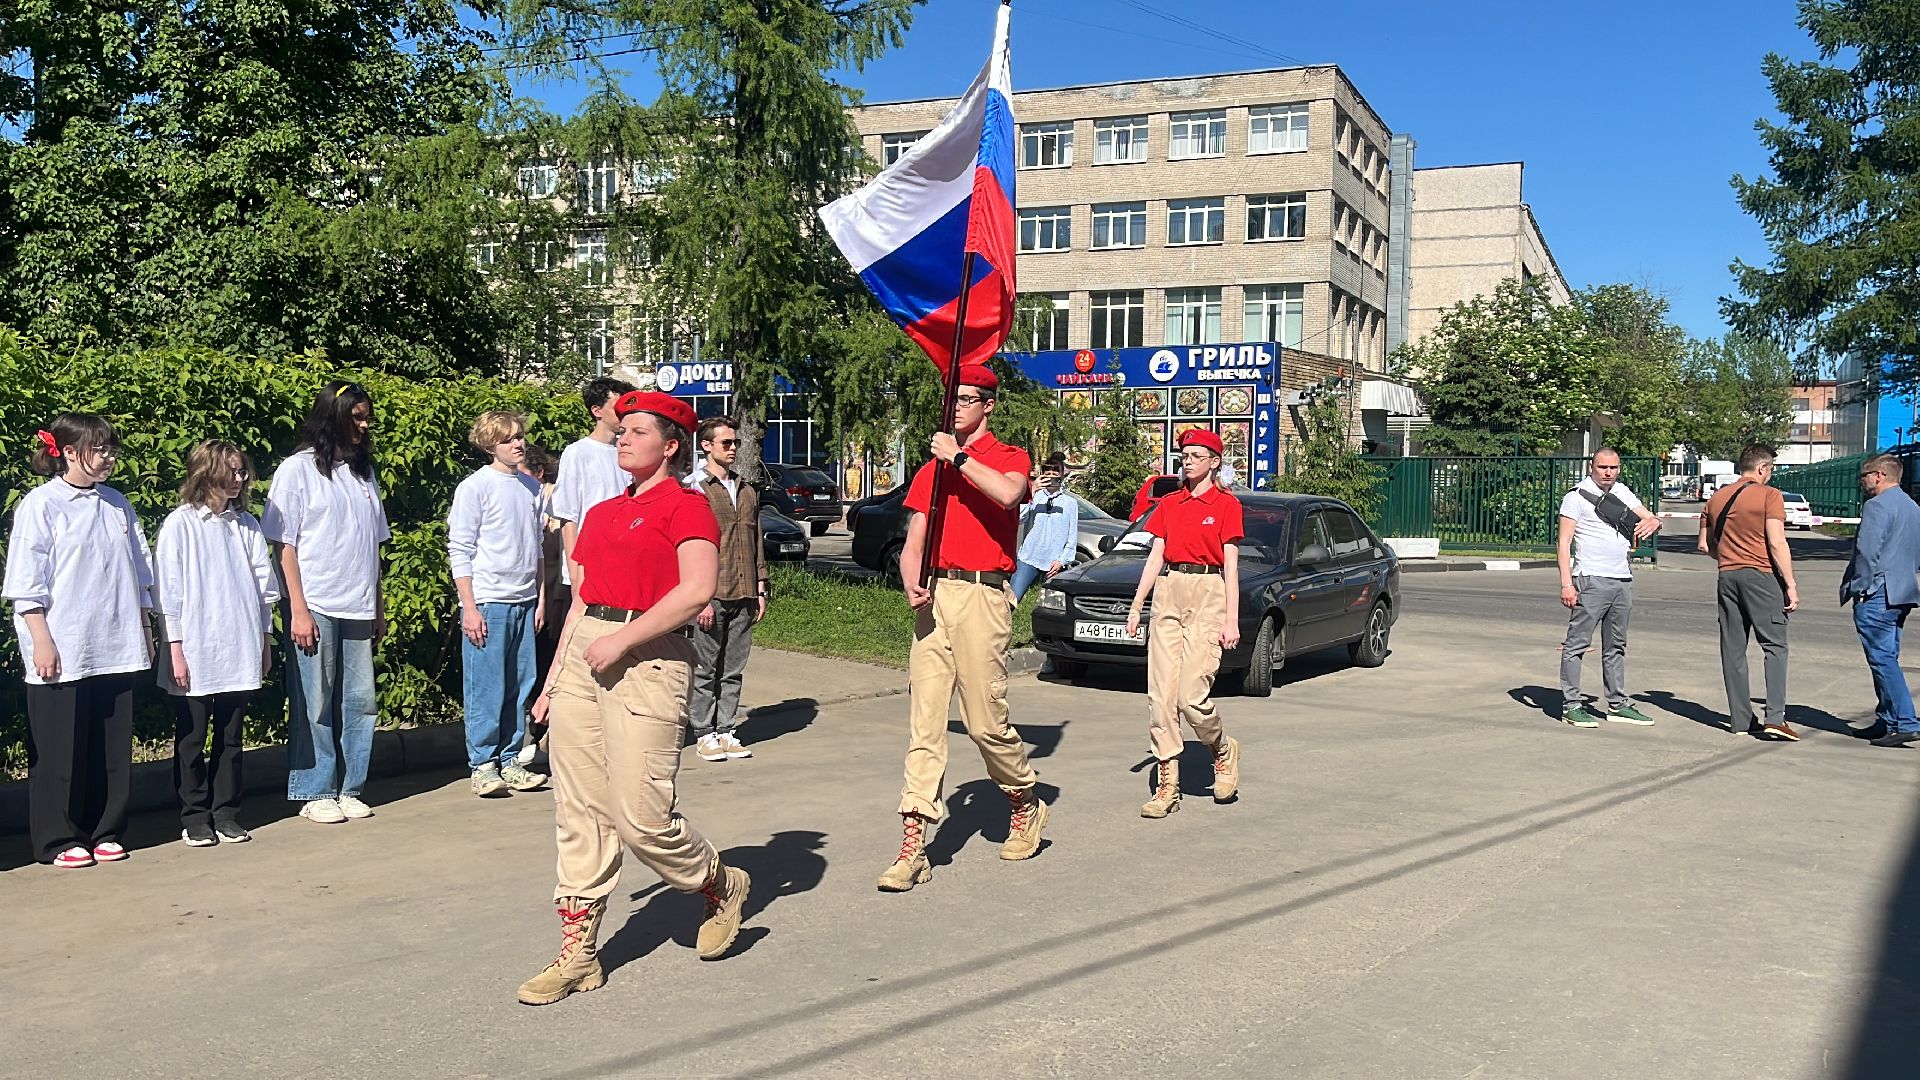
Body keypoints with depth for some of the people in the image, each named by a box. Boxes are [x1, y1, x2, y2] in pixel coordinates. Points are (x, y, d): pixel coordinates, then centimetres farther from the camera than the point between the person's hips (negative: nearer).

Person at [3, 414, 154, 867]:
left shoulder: (117, 505, 12)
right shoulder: (40, 505, -5)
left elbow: (139, 573, 17)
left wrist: (145, 630, 16)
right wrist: (42, 641, -13)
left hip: (115, 648, 5)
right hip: (61, 653, -5)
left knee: (112, 746, 9)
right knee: (61, 750, 3)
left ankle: (105, 832, 19)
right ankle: (59, 840, 13)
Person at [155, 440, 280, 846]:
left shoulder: (246, 525, 8)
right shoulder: (180, 524, -4)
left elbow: (265, 585, 13)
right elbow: (168, 590, -5)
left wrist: (265, 642, 12)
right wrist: (175, 649, -8)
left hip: (241, 654, 4)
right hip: (195, 656, -4)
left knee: (231, 737, 10)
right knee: (191, 740, 7)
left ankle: (226, 814, 19)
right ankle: (195, 818, 16)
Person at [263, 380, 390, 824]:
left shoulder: (363, 472, 15)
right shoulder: (298, 469, -2)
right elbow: (283, 545, -5)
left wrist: (379, 606, 15)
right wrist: (298, 610, -11)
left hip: (358, 609, 5)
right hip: (315, 607, -5)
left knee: (360, 702, 6)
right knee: (316, 705, 1)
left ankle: (349, 788, 17)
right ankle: (315, 793, 11)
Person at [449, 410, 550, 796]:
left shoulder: (532, 488, 12)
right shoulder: (475, 487, -4)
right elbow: (460, 551, -6)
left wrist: (540, 600, 14)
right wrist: (469, 608, -11)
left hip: (524, 602, 6)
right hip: (488, 604, -5)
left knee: (520, 687, 7)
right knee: (486, 689, -2)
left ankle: (510, 761, 15)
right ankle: (482, 765, 6)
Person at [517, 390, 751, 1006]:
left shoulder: (686, 505, -3)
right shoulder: (601, 514, 20)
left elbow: (698, 590, -17)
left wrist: (621, 640, -17)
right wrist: (551, 683, 19)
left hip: (647, 660, -7)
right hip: (583, 657, 7)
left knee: (640, 816, -8)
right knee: (578, 814, 6)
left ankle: (722, 887, 20)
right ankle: (578, 955, 13)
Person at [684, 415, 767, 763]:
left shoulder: (747, 491, 16)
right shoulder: (694, 488, -3)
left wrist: (760, 590, 14)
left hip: (743, 596, 5)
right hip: (711, 596, -5)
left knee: (733, 670, 8)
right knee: (705, 670, 1)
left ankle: (727, 731, 15)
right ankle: (704, 734, 10)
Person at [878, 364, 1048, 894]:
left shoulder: (1009, 457, 5)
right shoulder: (931, 468, 20)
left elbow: (1007, 493, -21)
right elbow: (913, 541, 13)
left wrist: (960, 457, -12)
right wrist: (912, 584, -6)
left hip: (983, 596, -4)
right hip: (934, 596, 5)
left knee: (986, 720, -3)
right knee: (924, 720, -1)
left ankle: (1026, 803, 24)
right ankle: (913, 842, -2)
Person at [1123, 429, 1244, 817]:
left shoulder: (1226, 504, 1)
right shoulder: (1169, 504, 14)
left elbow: (1230, 567, -2)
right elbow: (1155, 557, 14)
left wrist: (1231, 620, -8)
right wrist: (1136, 606, 9)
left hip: (1208, 594, -5)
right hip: (1168, 592, 5)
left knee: (1192, 695, -12)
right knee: (1160, 694, -1)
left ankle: (1224, 751, 19)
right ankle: (1167, 786, 5)